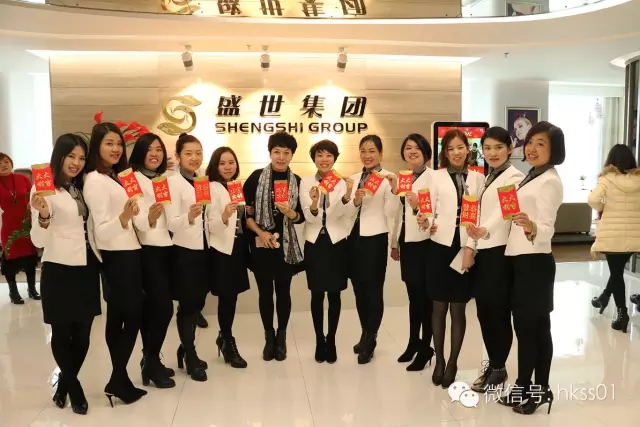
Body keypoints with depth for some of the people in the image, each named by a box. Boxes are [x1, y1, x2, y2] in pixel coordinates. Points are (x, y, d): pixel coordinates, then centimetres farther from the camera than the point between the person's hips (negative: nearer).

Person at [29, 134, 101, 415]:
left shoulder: (83, 188, 11)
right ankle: (74, 389, 27)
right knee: (62, 333, 8)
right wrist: (43, 215, -30)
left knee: (82, 334, 11)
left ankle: (63, 387, 32)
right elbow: (39, 241, -14)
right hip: (59, 270, -6)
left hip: (87, 268, 6)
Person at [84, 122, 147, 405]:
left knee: (119, 317, 11)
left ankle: (120, 379, 17)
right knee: (132, 315, -4)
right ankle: (118, 380, 6)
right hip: (118, 257, -9)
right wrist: (123, 218, -37)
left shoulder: (115, 177, 12)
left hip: (128, 254, 9)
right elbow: (101, 232, -23)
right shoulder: (95, 181, -15)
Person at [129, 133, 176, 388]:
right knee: (163, 306, -10)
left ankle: (150, 361, 17)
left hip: (165, 248, 7)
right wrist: (149, 217, -36)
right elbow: (138, 221, -16)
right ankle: (152, 363, 2)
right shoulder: (134, 179, -7)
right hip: (146, 250, -6)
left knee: (152, 306, 10)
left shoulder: (166, 179, 15)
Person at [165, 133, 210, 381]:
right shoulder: (173, 182, -12)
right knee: (187, 304, 2)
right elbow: (171, 223, -21)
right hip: (184, 251, -7)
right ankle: (191, 359, 15)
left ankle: (185, 349, 30)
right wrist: (189, 216, -37)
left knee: (198, 303, 13)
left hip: (203, 248, 7)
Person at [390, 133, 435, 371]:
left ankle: (425, 348, 14)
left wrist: (418, 206, -33)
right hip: (406, 242, 7)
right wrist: (394, 243, 19)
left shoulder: (433, 177, -8)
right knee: (413, 295, 15)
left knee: (424, 296, 2)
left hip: (424, 242, -7)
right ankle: (414, 343, 27)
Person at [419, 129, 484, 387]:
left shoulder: (478, 179, 6)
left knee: (458, 308, 7)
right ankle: (439, 360, 21)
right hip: (441, 246, 0)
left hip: (466, 248, 1)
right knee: (439, 306, 6)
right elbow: (430, 211, -1)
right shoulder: (436, 177, 3)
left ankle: (453, 362, 20)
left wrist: (471, 248, -7)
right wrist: (425, 222, -23)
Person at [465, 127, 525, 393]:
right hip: (482, 252, 8)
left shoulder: (514, 177, -8)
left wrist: (485, 232, -41)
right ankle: (492, 364, 26)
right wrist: (470, 245, 2)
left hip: (500, 252, -8)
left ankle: (499, 368, 16)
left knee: (499, 312, 2)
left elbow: (506, 212, -24)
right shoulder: (487, 179, 18)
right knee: (484, 312, 12)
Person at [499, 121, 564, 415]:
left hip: (533, 261, -9)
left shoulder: (549, 181, -16)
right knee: (537, 326, 12)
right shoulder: (532, 176, 13)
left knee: (525, 326, -2)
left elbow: (547, 228, -24)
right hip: (524, 259, 9)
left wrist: (532, 228, -43)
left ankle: (526, 390, 10)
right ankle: (539, 389, 21)